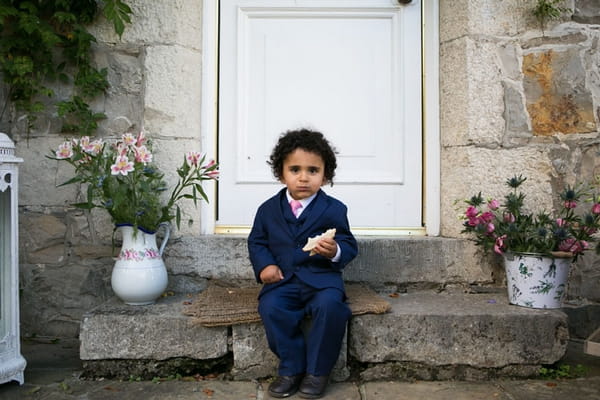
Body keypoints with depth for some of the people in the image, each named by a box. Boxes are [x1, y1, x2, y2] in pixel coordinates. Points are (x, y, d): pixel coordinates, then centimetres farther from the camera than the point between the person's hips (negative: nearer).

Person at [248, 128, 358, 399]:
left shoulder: (333, 209, 1)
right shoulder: (268, 209, 8)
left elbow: (349, 246, 1)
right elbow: (256, 241, 14)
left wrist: (335, 251, -23)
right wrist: (264, 265, -7)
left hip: (322, 277, -2)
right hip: (283, 278, 2)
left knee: (329, 304, -31)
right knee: (270, 306, -27)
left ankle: (317, 371, -9)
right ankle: (291, 368, -6)